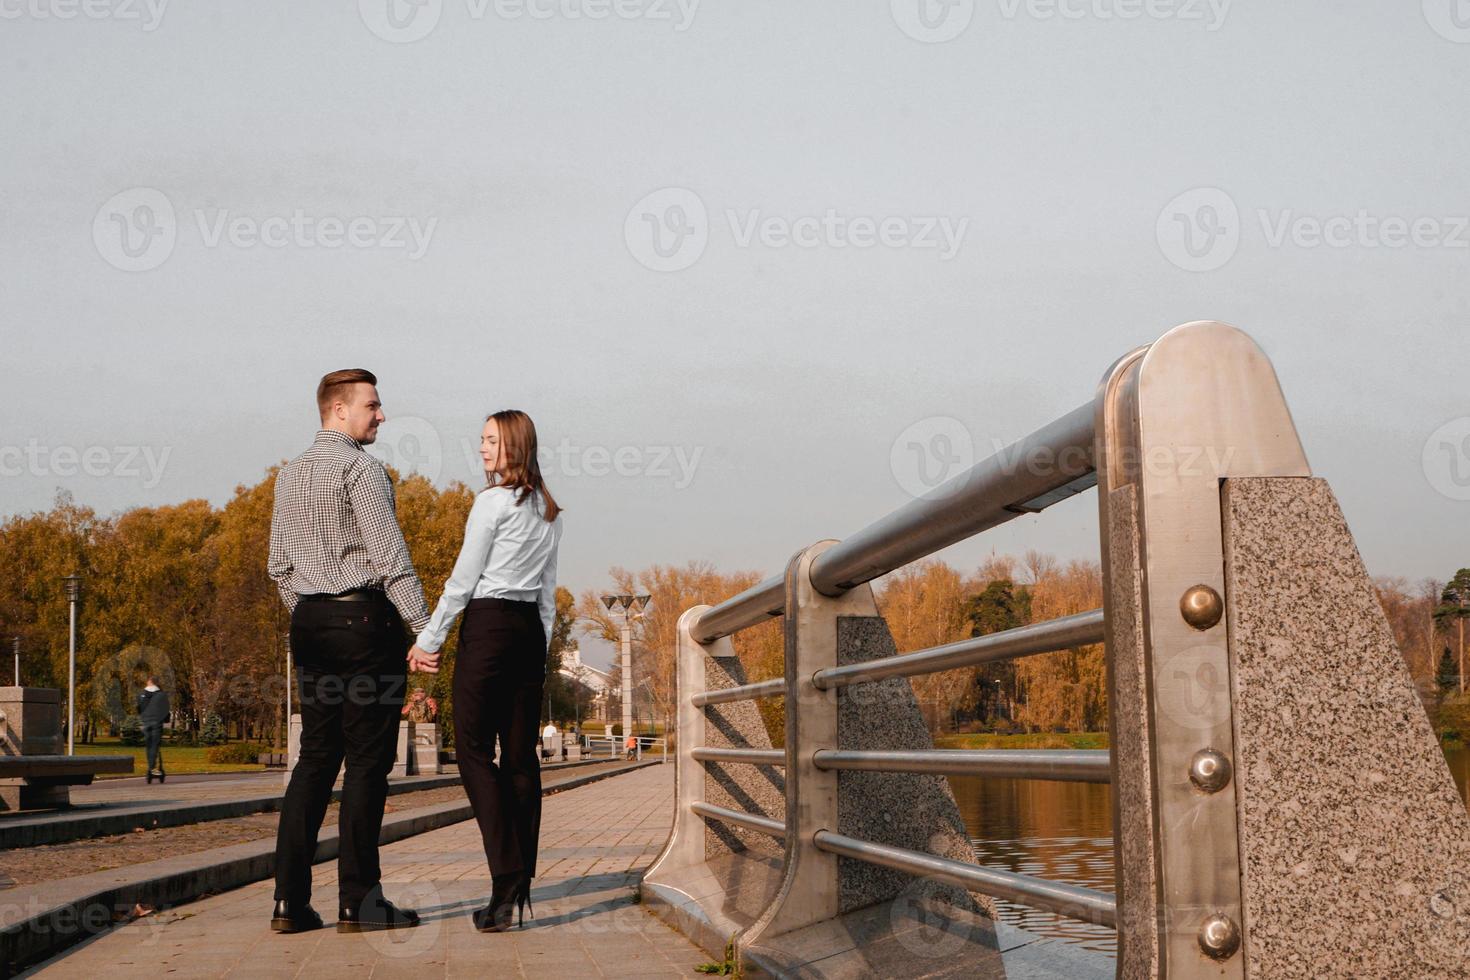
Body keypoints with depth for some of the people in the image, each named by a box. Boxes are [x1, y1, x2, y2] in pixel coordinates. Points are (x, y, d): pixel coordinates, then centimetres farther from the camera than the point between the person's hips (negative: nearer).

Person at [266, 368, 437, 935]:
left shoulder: (290, 475, 16)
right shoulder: (360, 469, -9)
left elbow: (280, 565, 18)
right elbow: (389, 555, -16)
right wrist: (424, 629, -17)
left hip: (310, 620, 8)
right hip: (364, 616, -8)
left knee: (317, 756, 9)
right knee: (367, 761, -3)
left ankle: (290, 900, 5)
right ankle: (359, 903, -1)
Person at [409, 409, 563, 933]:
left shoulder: (493, 501, -8)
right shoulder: (548, 511, 14)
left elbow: (463, 580, -8)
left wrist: (428, 639, -1)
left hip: (489, 626, -7)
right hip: (530, 629, 7)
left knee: (474, 749, -6)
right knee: (520, 755, 7)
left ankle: (506, 883, -16)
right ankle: (520, 887, 7)